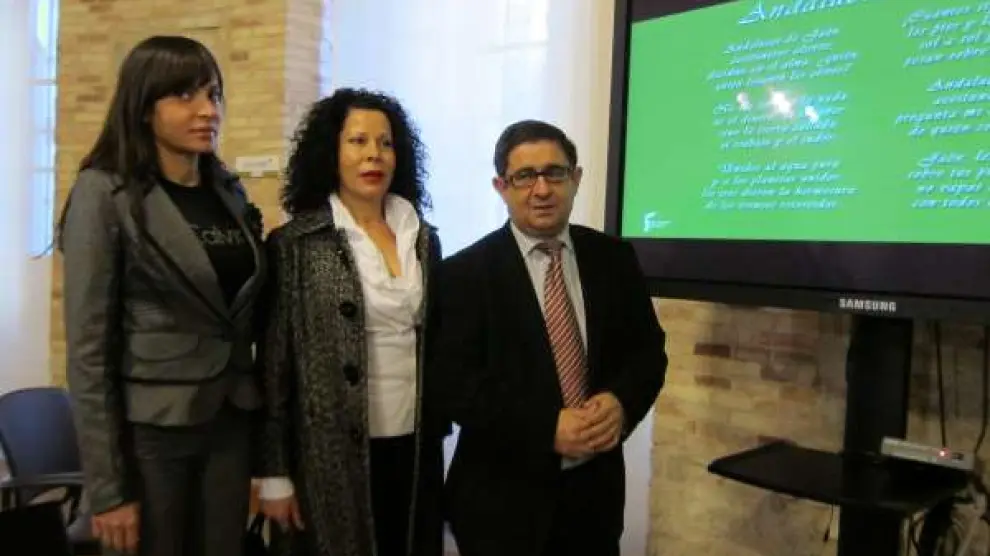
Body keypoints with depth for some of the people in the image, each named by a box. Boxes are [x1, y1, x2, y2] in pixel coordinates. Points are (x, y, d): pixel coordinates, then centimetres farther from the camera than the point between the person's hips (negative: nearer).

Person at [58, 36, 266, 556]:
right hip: (150, 429, -5)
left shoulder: (230, 193, 6)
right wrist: (107, 487, -13)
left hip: (230, 423, 5)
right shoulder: (105, 194, -11)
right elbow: (88, 350, -12)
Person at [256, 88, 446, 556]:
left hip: (415, 448, 4)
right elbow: (274, 362, -6)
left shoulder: (423, 239, 6)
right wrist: (275, 474, -6)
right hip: (332, 454, -4)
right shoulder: (295, 244, -6)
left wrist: (438, 434, 10)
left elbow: (437, 342, 11)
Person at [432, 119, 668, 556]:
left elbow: (648, 349, 7)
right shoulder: (465, 273, -7)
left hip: (596, 486, 4)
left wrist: (621, 402, -13)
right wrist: (547, 428, -22)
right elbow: (454, 384, -13)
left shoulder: (614, 258, 3)